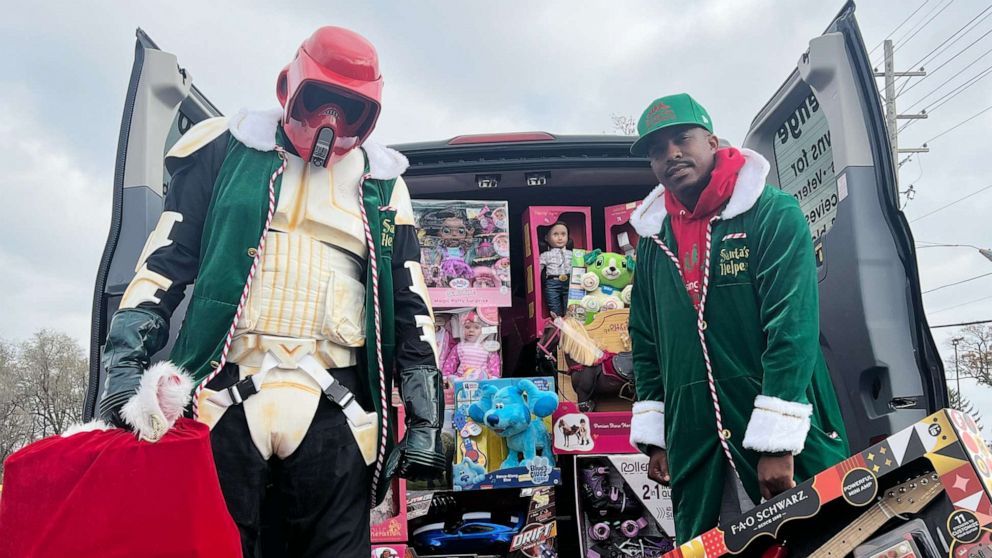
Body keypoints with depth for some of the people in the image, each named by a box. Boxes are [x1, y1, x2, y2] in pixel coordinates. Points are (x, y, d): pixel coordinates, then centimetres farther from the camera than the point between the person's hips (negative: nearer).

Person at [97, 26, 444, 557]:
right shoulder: (227, 150, 10)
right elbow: (164, 262, 8)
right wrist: (124, 362, -4)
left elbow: (411, 307, 12)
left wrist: (425, 421, 6)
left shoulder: (381, 184, 13)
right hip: (226, 399, -1)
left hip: (333, 412, 1)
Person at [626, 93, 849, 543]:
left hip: (782, 438, -5)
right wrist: (654, 436, 11)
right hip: (694, 447, 5)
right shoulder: (653, 240, 10)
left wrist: (777, 440, -20)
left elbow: (793, 327, -15)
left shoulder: (774, 214, -6)